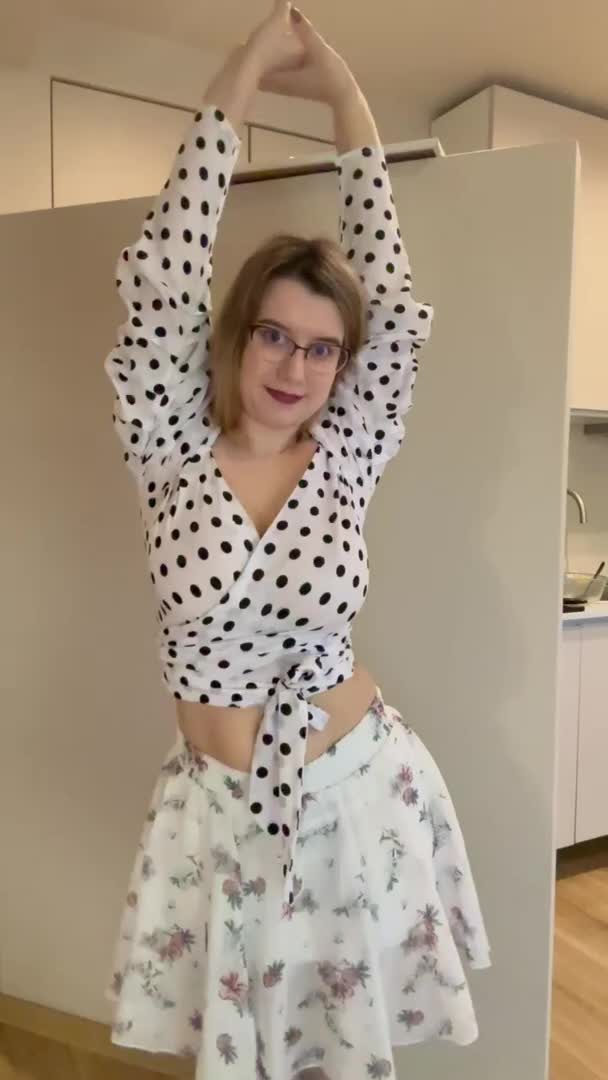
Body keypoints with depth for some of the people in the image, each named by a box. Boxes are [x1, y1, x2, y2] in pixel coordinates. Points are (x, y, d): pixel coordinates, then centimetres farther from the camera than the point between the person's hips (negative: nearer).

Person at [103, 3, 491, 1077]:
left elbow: (391, 298, -9)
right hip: (218, 810, 0)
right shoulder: (171, 451, -9)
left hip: (357, 792, 1)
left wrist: (342, 92, -3)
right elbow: (164, 277, -16)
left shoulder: (345, 457, -6)